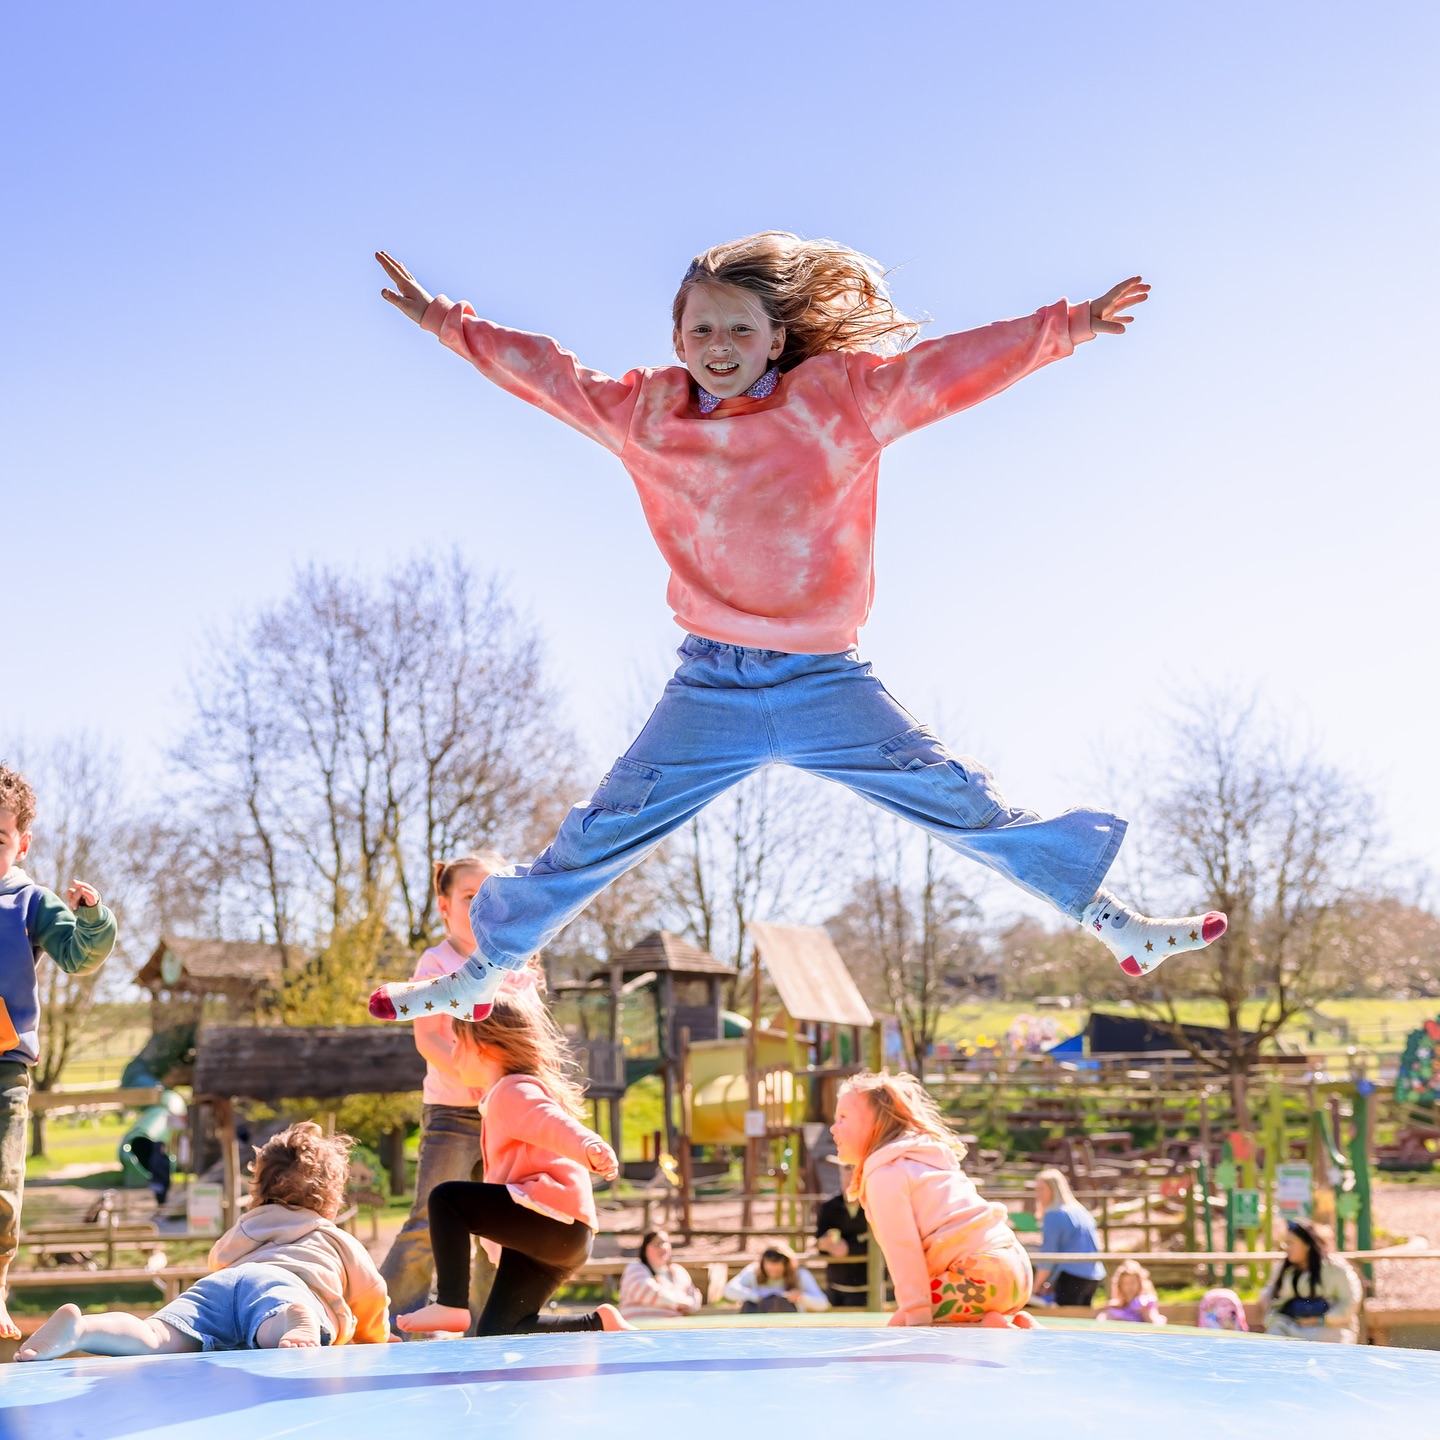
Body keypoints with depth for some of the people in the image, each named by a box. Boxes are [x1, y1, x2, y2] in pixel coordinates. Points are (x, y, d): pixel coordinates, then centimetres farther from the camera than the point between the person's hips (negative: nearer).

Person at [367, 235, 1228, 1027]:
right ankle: (482, 973, 14)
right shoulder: (646, 414, 5)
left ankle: (1118, 926, 2)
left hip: (828, 682, -1)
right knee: (599, 836, 0)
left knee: (965, 804, -6)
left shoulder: (843, 397, -1)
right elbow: (548, 374, 16)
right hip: (710, 690, 1)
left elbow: (948, 367, -2)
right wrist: (447, 322, 21)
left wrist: (1065, 328, -7)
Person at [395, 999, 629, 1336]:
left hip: (553, 1217, -10)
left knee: (446, 1197, -16)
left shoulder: (513, 1090, -5)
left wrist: (590, 1147, -47)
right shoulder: (504, 1096, 27)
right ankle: (599, 1324, 11)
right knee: (494, 1333, 9)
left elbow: (554, 1123, -28)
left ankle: (451, 1304, -18)